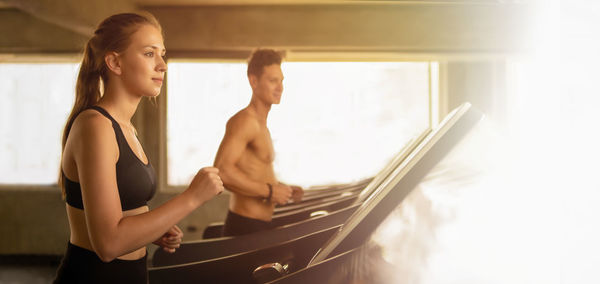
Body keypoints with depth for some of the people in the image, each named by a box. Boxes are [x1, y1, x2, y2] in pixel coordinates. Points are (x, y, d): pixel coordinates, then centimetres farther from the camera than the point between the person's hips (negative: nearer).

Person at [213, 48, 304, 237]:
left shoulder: (261, 124, 16)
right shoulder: (245, 120, -15)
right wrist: (269, 191, -20)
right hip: (245, 228, -9)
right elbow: (221, 171, -28)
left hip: (259, 227, 9)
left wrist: (284, 189, 11)